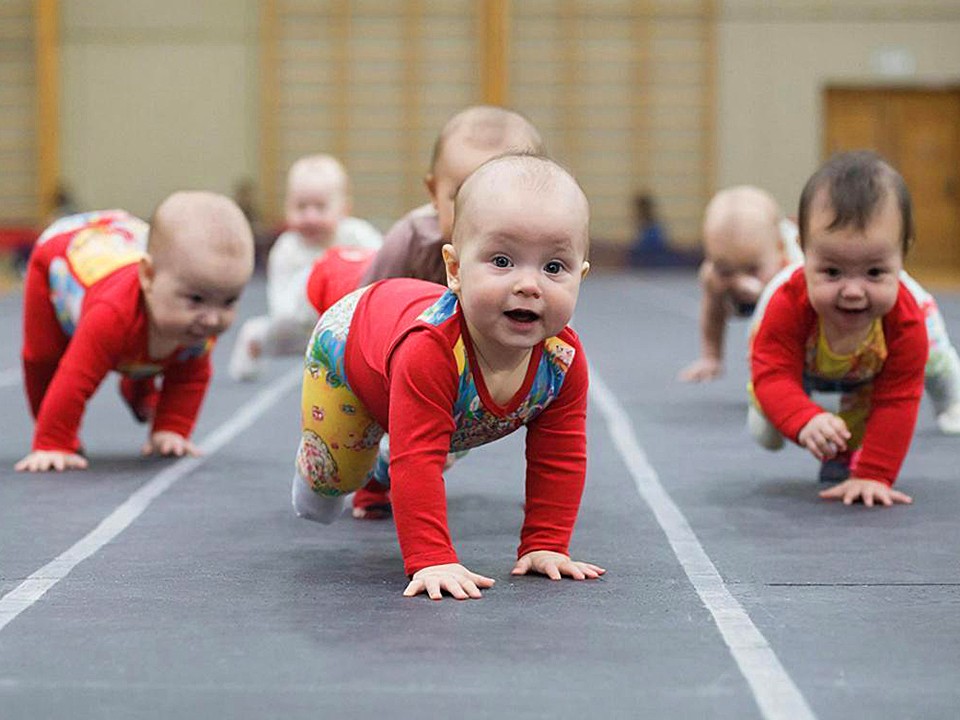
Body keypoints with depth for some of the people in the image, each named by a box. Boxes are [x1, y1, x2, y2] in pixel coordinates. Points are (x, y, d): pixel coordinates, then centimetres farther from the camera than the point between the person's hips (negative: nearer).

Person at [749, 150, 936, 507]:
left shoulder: (905, 324, -46)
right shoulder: (788, 305, -51)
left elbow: (895, 402, -38)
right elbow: (773, 377, -50)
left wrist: (873, 476, -40)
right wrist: (805, 420, -71)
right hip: (798, 370, 0)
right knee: (767, 434, 16)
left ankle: (846, 454, 34)